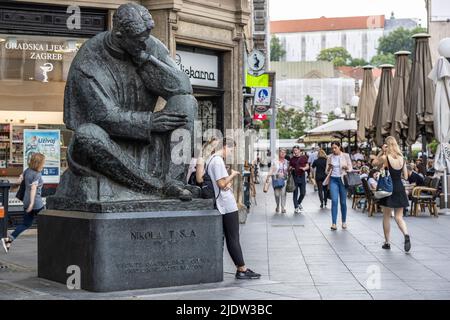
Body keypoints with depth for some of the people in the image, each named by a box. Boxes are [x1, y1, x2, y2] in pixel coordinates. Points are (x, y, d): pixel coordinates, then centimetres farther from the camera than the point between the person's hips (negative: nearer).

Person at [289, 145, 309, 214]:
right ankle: (296, 208, 7)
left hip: (302, 176, 0)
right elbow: (290, 168, 8)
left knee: (303, 193, 2)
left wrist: (304, 168, -13)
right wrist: (290, 169, -15)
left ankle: (299, 203, 29)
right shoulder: (292, 159, 5)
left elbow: (307, 166, 8)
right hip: (295, 177, 0)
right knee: (295, 193, 1)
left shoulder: (304, 157, 4)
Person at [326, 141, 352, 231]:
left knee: (343, 202, 5)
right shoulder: (330, 157, 6)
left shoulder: (345, 156, 1)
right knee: (334, 201, -10)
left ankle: (344, 222, 21)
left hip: (343, 179, -1)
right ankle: (334, 223, -11)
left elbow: (351, 168, 4)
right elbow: (327, 171, 10)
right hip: (333, 180, 1)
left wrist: (347, 168, -18)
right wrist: (329, 168, -12)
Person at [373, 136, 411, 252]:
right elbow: (405, 175, 8)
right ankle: (406, 235, -19)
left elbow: (375, 162, 8)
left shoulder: (385, 158, -12)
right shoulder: (402, 158, 2)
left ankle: (387, 242, 15)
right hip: (400, 189, 3)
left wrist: (382, 152, -2)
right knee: (399, 217, 7)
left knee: (386, 217, 10)